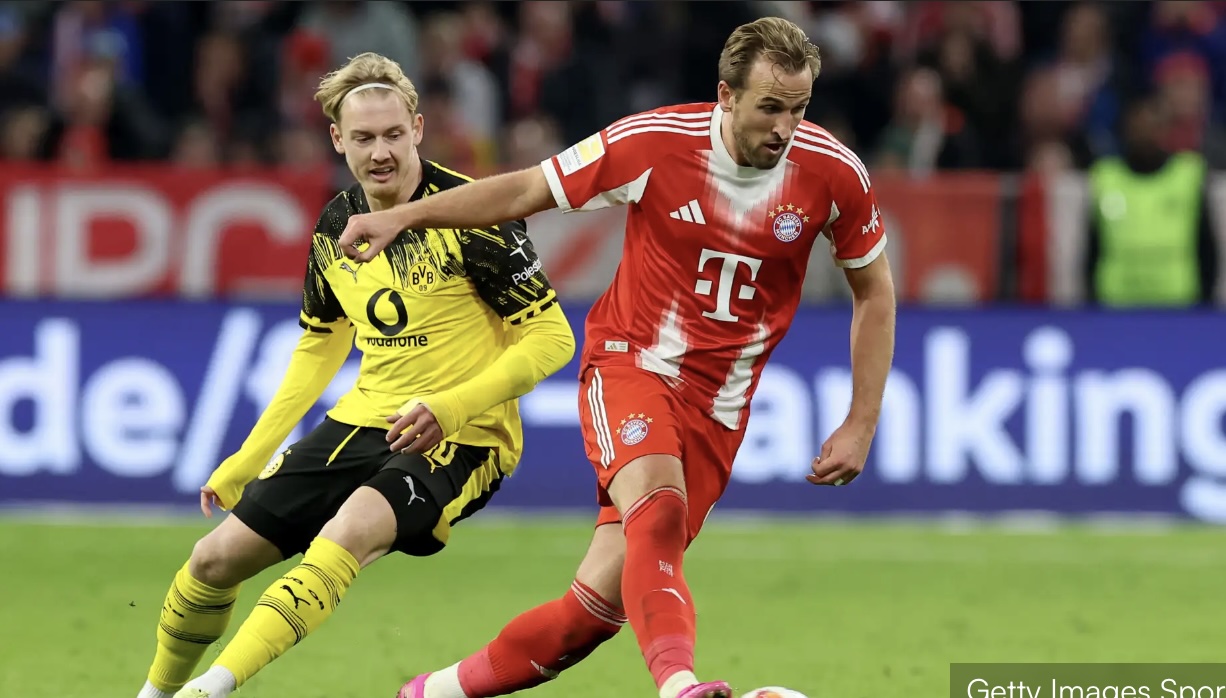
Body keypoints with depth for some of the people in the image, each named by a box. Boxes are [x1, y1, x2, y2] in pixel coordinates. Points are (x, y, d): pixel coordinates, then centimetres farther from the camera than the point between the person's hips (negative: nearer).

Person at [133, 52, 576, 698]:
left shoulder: (468, 212, -16)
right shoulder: (337, 225, 4)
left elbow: (551, 337, -15)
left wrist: (448, 408, -26)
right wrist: (245, 461, 19)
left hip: (461, 438, -7)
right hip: (365, 421, 7)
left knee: (348, 531, -35)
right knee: (216, 559, 3)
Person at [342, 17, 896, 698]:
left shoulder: (834, 174, -9)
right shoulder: (655, 142, -14)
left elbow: (874, 290, 7)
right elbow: (528, 190, 0)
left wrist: (861, 425, 2)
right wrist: (401, 216, -5)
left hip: (718, 404, 2)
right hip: (629, 362, -2)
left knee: (603, 600, -5)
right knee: (658, 504, -35)